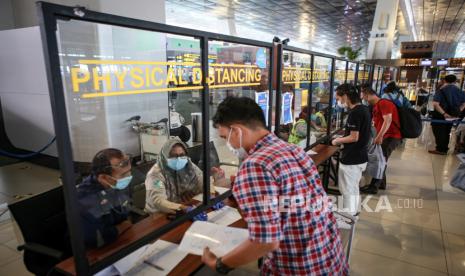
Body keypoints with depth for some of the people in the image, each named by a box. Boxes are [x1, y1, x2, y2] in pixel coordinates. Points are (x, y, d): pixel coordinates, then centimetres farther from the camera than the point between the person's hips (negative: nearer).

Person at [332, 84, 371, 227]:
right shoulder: (364, 109, 8)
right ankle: (353, 213, 37)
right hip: (360, 156, 10)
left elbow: (354, 137, -23)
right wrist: (342, 139, 12)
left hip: (351, 158, -10)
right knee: (354, 187, 22)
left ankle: (347, 220, 17)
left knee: (348, 189, 4)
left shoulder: (354, 112, -22)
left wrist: (337, 141, -8)